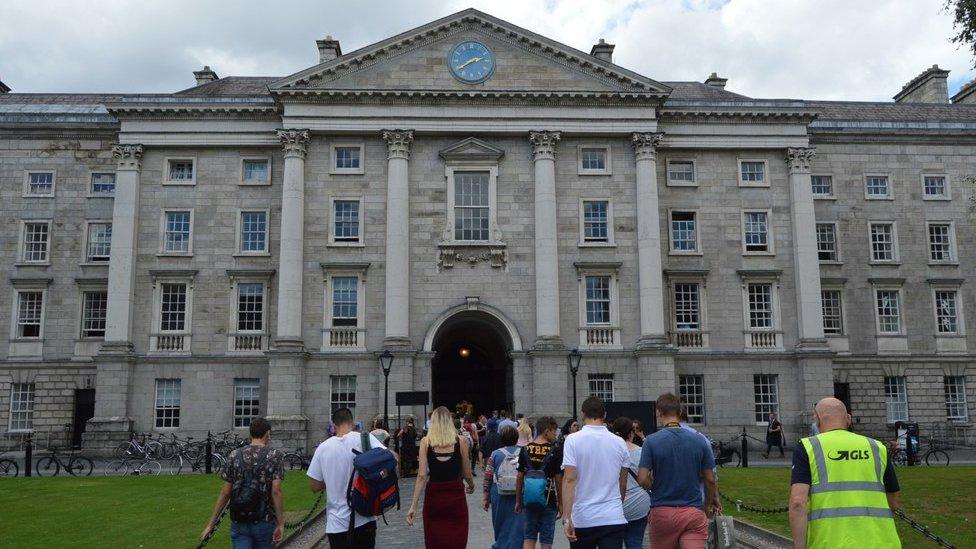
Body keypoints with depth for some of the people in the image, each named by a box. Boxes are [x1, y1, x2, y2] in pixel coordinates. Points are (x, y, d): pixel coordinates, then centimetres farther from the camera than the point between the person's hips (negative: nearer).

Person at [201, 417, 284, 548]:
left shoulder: (234, 455, 2)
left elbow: (225, 493, 0)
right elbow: (276, 492, -14)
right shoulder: (275, 456, -6)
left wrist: (211, 524, 7)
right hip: (265, 522, -2)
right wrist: (280, 524, -12)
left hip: (239, 523, 2)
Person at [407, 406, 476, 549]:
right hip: (456, 495, 0)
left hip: (433, 496, 1)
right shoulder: (461, 441, -2)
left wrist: (413, 506, -7)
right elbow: (467, 475, 3)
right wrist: (471, 486, 25)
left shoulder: (425, 441, -2)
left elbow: (422, 475, -8)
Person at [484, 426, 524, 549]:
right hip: (519, 496, 0)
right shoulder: (523, 453, 0)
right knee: (516, 528, 4)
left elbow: (487, 478, 0)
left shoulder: (495, 454, -1)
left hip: (499, 497, 1)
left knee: (501, 527, 16)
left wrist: (485, 498, 9)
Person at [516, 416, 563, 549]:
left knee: (529, 538, 11)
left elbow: (520, 477, 4)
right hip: (548, 501, -3)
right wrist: (560, 503, 1)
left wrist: (518, 500, 12)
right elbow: (558, 479, -9)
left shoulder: (525, 450, 0)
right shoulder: (554, 452, -10)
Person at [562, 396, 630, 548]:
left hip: (582, 520, -1)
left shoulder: (573, 440, -6)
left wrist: (567, 517, -16)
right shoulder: (619, 442, 3)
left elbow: (569, 479, -14)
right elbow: (623, 484, 11)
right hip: (614, 519, 1)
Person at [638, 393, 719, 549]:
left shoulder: (651, 441, -8)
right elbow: (710, 480, 3)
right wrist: (707, 506, 18)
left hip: (662, 512, -1)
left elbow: (642, 479, -12)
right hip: (694, 512, 1)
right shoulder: (699, 441, 0)